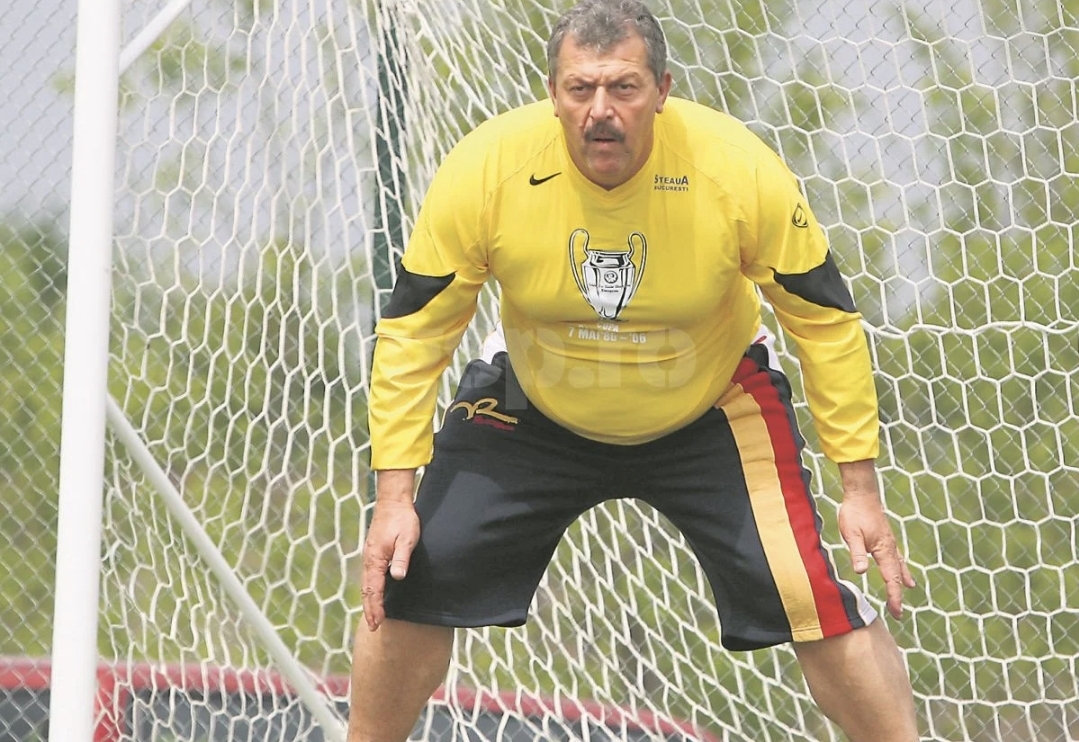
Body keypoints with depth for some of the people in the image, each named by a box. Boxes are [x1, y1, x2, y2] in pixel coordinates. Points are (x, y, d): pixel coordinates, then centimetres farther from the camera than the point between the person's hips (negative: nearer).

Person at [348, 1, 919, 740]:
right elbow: (413, 331, -15)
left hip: (712, 412, -1)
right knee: (415, 584, -4)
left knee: (812, 598, -15)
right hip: (531, 411, 1)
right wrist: (395, 498, -17)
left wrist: (861, 489, -14)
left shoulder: (741, 171, -28)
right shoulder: (485, 171, -27)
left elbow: (827, 322, -15)